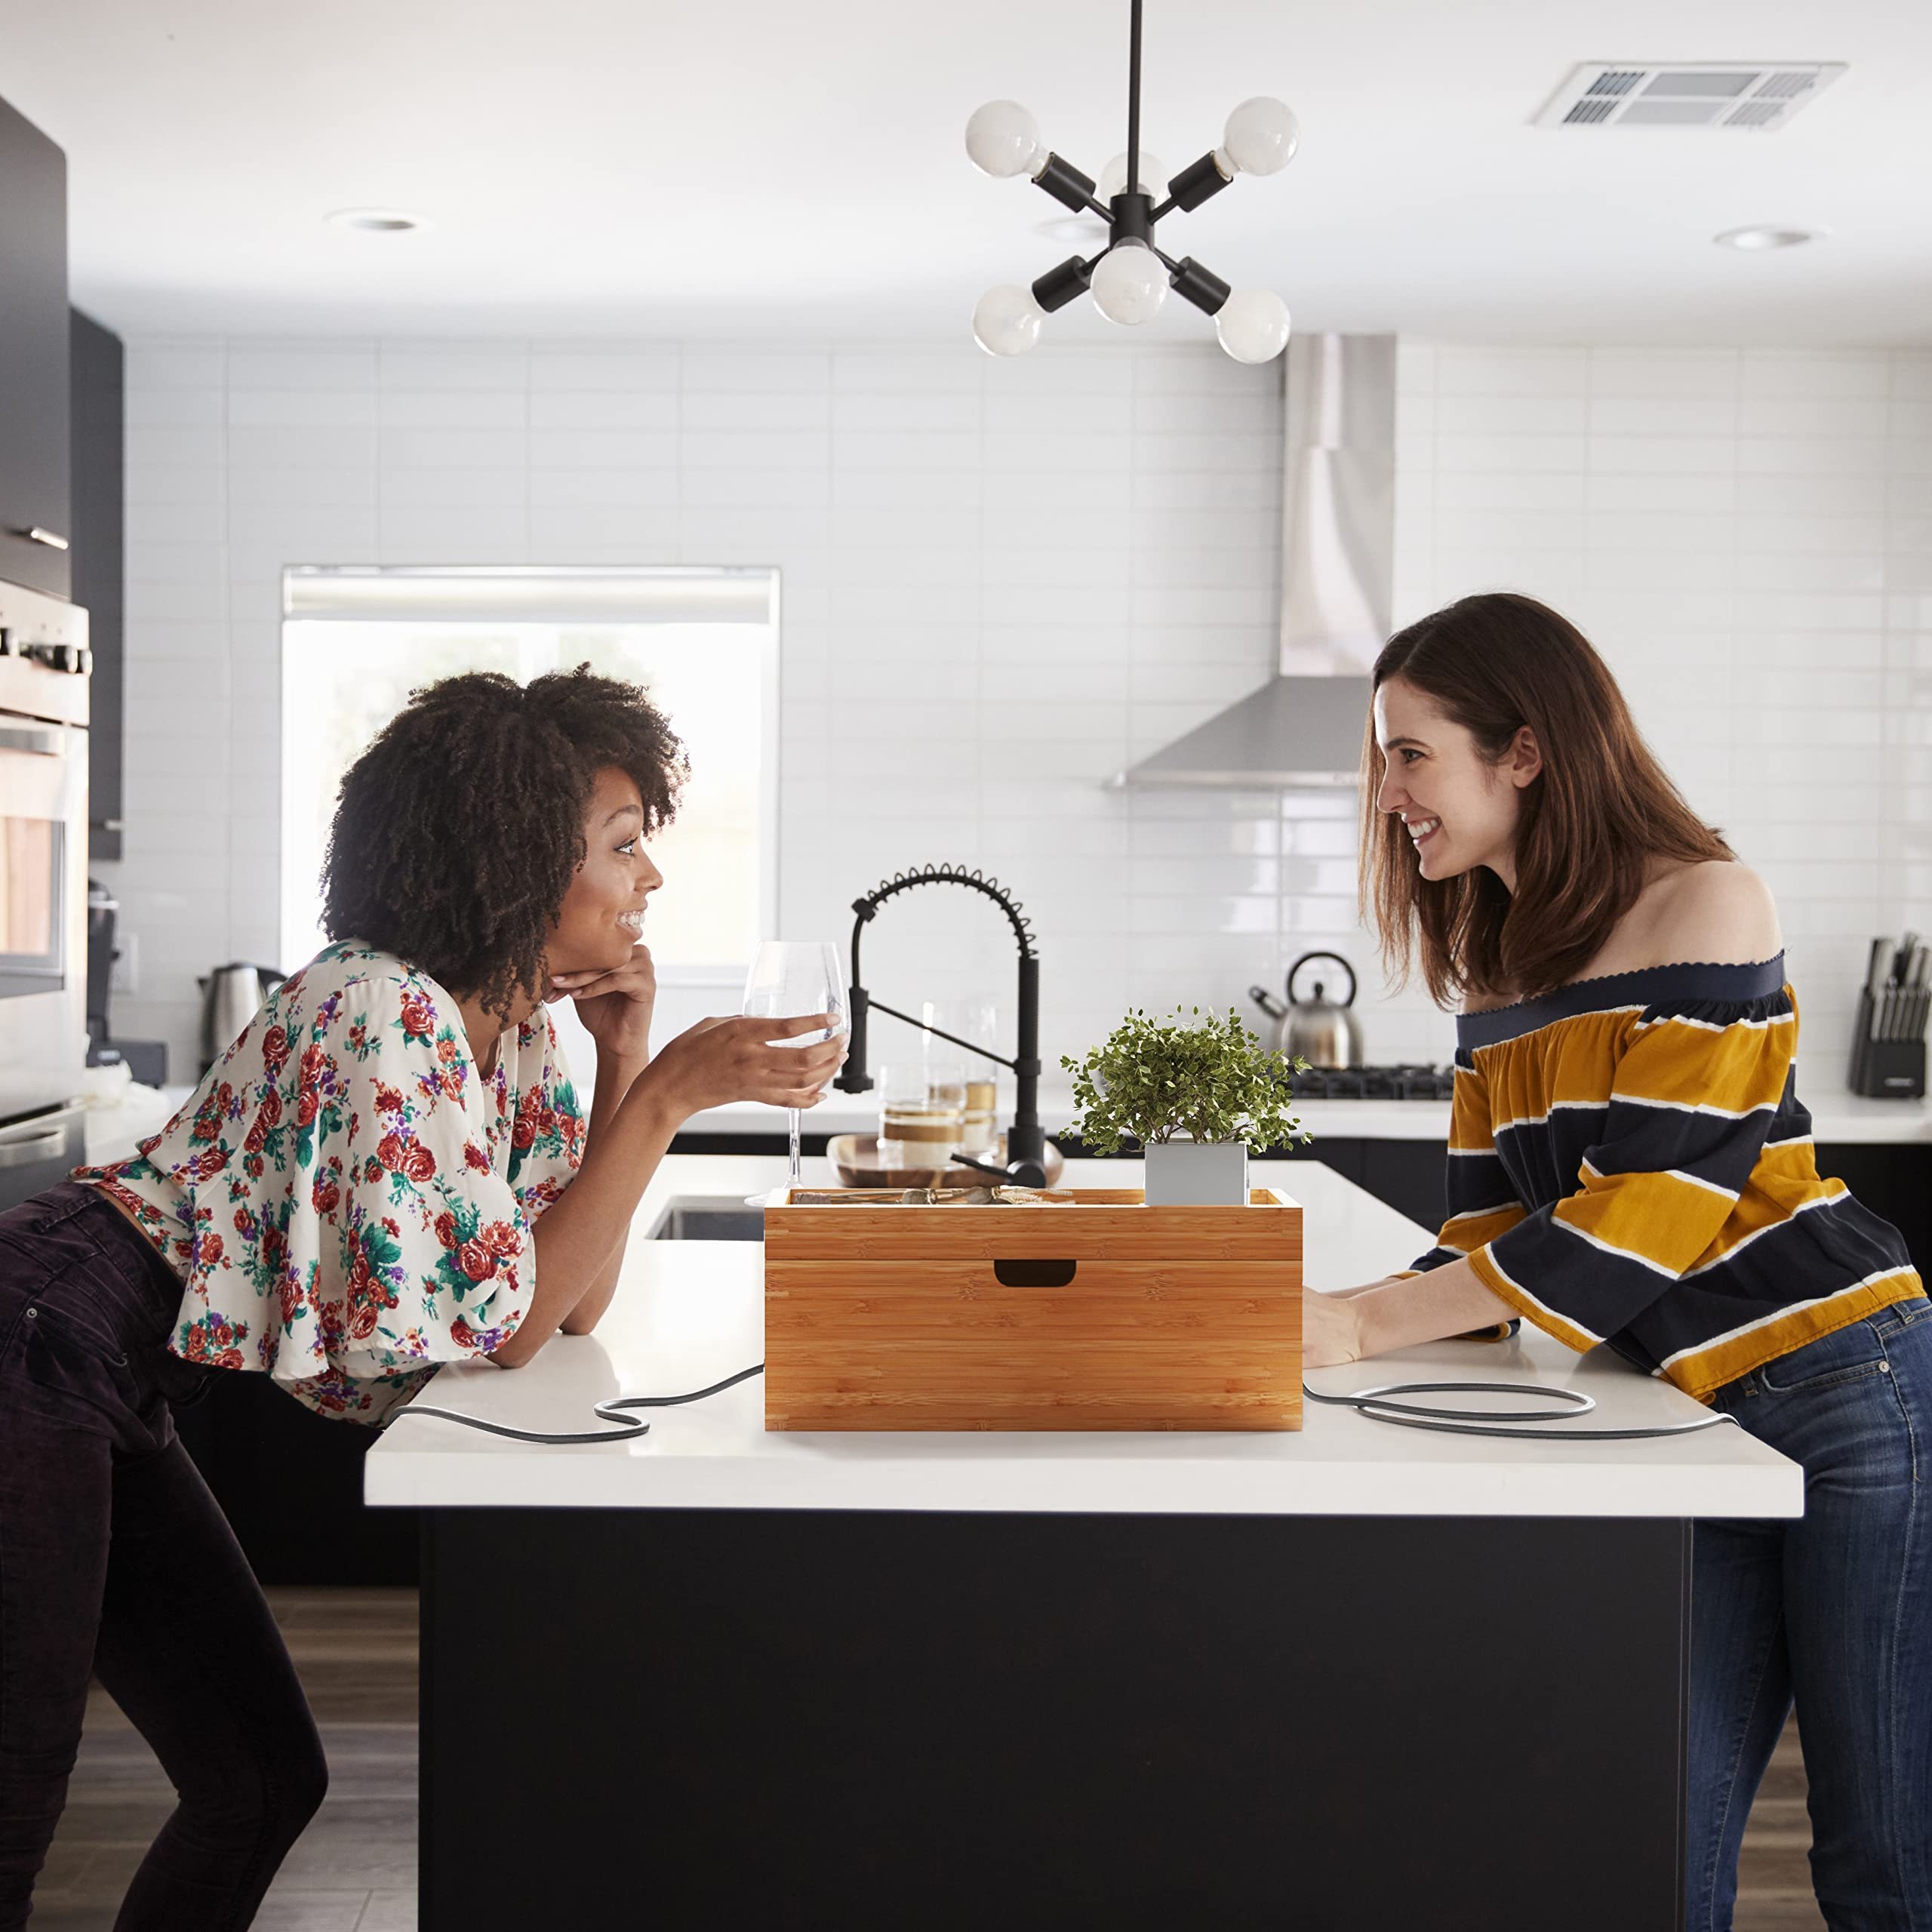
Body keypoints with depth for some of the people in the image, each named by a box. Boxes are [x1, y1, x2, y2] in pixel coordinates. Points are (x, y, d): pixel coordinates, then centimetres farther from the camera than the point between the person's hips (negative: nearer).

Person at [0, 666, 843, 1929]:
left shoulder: (513, 1025, 5)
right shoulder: (380, 1013, -23)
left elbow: (578, 1304, 5)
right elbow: (510, 1323, -21)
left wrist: (627, 1057, -4)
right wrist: (673, 1092, -23)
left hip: (111, 1404, 10)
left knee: (265, 1780, 10)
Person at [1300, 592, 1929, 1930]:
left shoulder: (1706, 904, -9)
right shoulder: (1497, 971, 13)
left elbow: (1653, 1206, -18)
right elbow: (1494, 1232, 12)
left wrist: (1368, 1324, -19)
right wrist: (1321, 1314, -7)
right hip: (1694, 1420, 7)